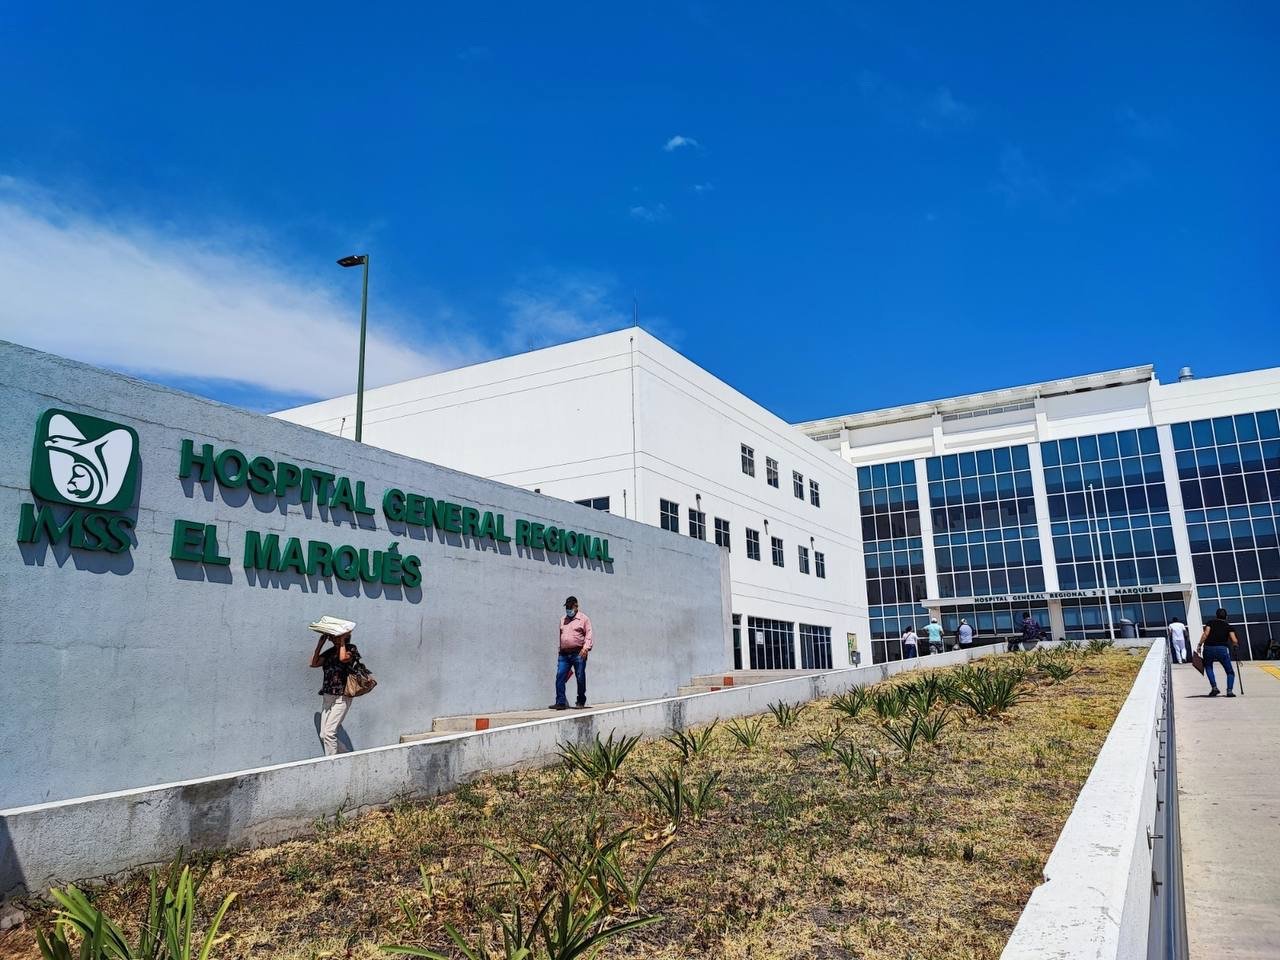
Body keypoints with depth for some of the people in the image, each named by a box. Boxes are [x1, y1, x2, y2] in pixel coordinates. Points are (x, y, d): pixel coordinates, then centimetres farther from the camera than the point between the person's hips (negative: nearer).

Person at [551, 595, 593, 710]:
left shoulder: (583, 619, 4)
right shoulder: (563, 620, 20)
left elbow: (588, 635, -3)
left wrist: (586, 648, -17)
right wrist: (560, 650, 17)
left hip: (578, 653, -4)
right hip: (564, 654, 4)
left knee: (580, 678, 0)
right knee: (560, 677, -7)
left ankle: (581, 702, 12)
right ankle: (561, 702, -5)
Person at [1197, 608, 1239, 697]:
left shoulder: (1211, 622, 13)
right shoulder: (1228, 626, 15)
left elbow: (1206, 634, -4)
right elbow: (1234, 641, 2)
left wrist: (1200, 645, -4)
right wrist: (1235, 645, 23)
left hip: (1208, 648, 0)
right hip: (1222, 649, 0)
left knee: (1208, 667, 24)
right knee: (1230, 672, 15)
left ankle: (1214, 687, 8)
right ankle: (1229, 690, -3)